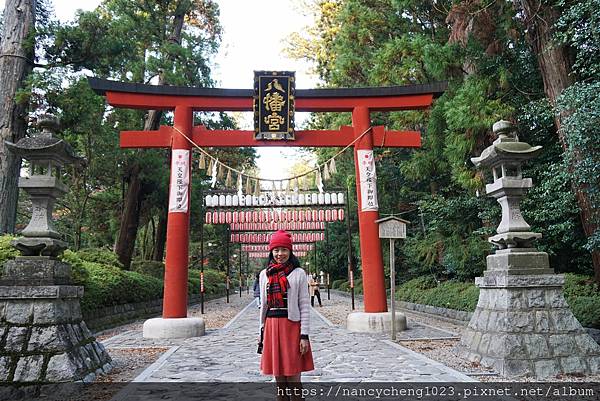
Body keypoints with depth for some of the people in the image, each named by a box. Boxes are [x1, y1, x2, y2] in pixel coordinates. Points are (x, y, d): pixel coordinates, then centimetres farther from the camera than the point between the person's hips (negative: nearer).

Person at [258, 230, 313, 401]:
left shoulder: (298, 273, -1)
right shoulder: (265, 274, 9)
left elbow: (304, 306, -3)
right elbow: (263, 305, 15)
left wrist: (304, 335, -8)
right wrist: (262, 333, 13)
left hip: (291, 327, -3)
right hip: (271, 327, 4)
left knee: (293, 378, 0)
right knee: (279, 378, 11)